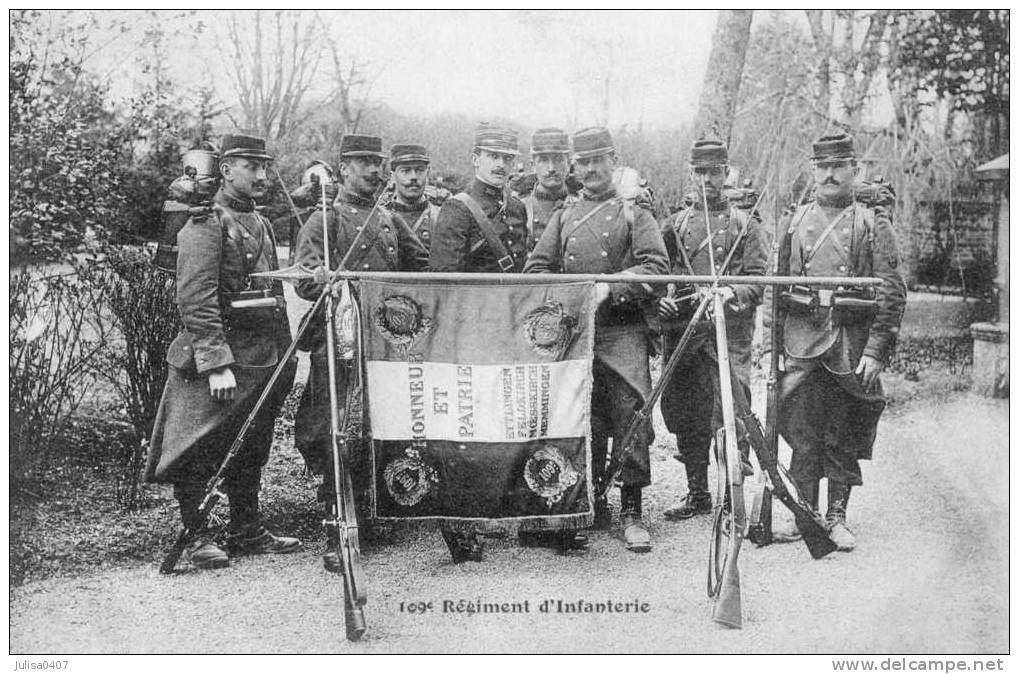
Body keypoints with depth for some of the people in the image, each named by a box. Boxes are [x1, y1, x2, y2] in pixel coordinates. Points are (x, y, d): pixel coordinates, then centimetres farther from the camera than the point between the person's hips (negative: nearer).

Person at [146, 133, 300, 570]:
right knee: (200, 452, 1)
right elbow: (196, 301, -18)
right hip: (218, 359, -8)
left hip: (264, 360, 9)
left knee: (251, 452, 15)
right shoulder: (206, 225, -10)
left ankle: (248, 532, 25)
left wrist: (285, 352, 17)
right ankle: (196, 535, 12)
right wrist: (217, 363, -24)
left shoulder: (260, 224, 17)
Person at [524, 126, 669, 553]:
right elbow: (535, 269, 12)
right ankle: (592, 505, 18)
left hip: (622, 331, -3)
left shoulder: (634, 214, 7)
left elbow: (656, 267, -6)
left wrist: (610, 288, -18)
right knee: (583, 423, 7)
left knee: (628, 418, -8)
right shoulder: (563, 218, 18)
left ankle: (631, 513, -1)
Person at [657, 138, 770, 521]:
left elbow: (759, 280, -1)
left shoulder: (745, 223, 7)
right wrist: (661, 299, -5)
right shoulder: (674, 224, 15)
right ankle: (697, 495, 20)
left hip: (729, 334, -3)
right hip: (682, 332, 4)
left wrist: (733, 294, -19)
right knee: (686, 417, 8)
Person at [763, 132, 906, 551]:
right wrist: (769, 342, 6)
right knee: (802, 433, 1)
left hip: (852, 343, -2)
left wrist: (875, 352, -10)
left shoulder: (872, 222, 2)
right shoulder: (796, 221, 11)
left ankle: (836, 518, 16)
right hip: (801, 340, 2)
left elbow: (893, 293, -2)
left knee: (843, 438, 5)